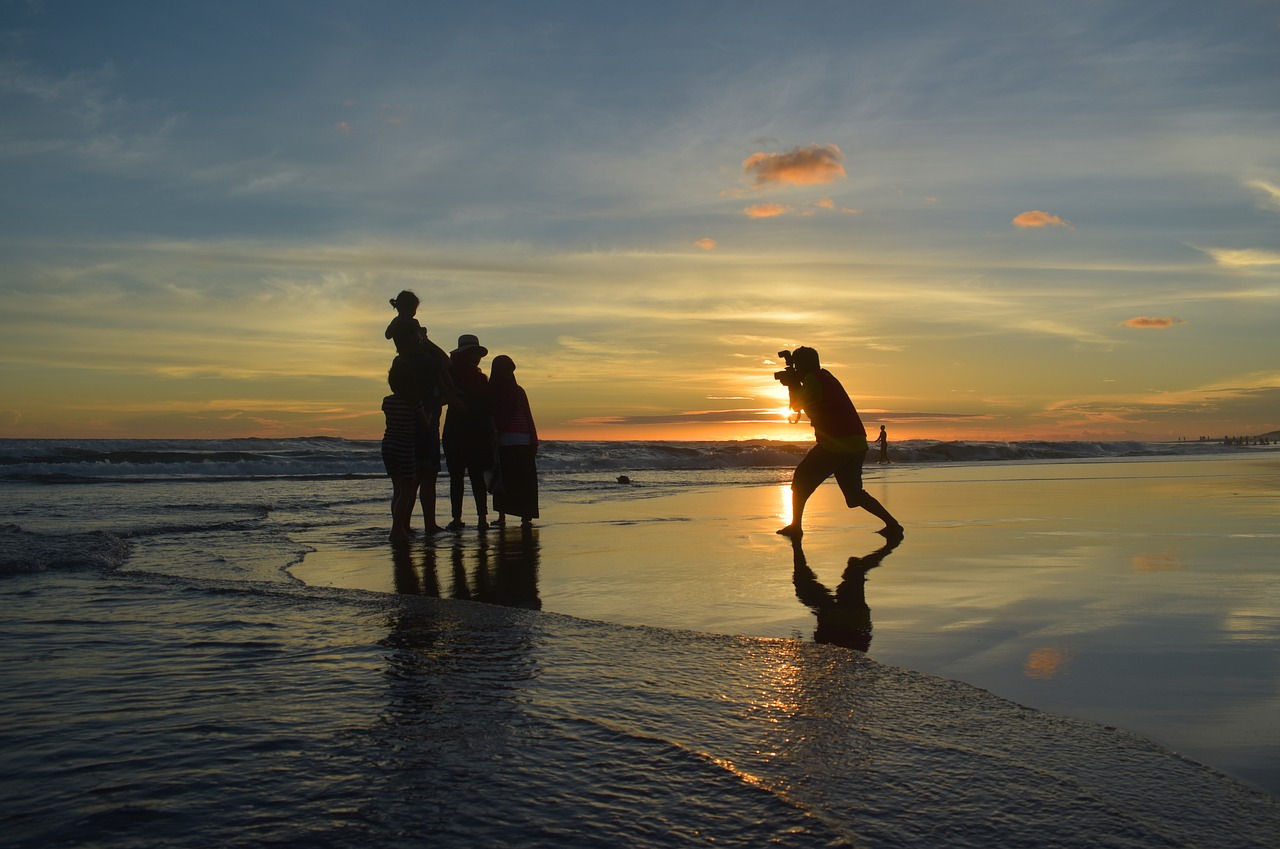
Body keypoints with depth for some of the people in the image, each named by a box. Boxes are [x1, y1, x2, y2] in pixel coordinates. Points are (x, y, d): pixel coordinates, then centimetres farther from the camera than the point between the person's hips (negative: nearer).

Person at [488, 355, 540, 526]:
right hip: (520, 441, -2)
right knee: (523, 479, 1)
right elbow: (528, 418, 0)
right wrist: (534, 441, 2)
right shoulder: (518, 391, -2)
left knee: (502, 479, 5)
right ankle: (525, 515, 1)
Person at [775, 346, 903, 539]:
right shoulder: (826, 377, 21)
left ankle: (795, 527, 3)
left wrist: (792, 384, 17)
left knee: (801, 482, 6)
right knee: (855, 493, 17)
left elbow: (796, 406, 2)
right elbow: (810, 404, 32)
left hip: (836, 444, -9)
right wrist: (795, 384, 26)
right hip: (857, 443, 9)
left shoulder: (813, 379, -6)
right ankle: (892, 524, 8)